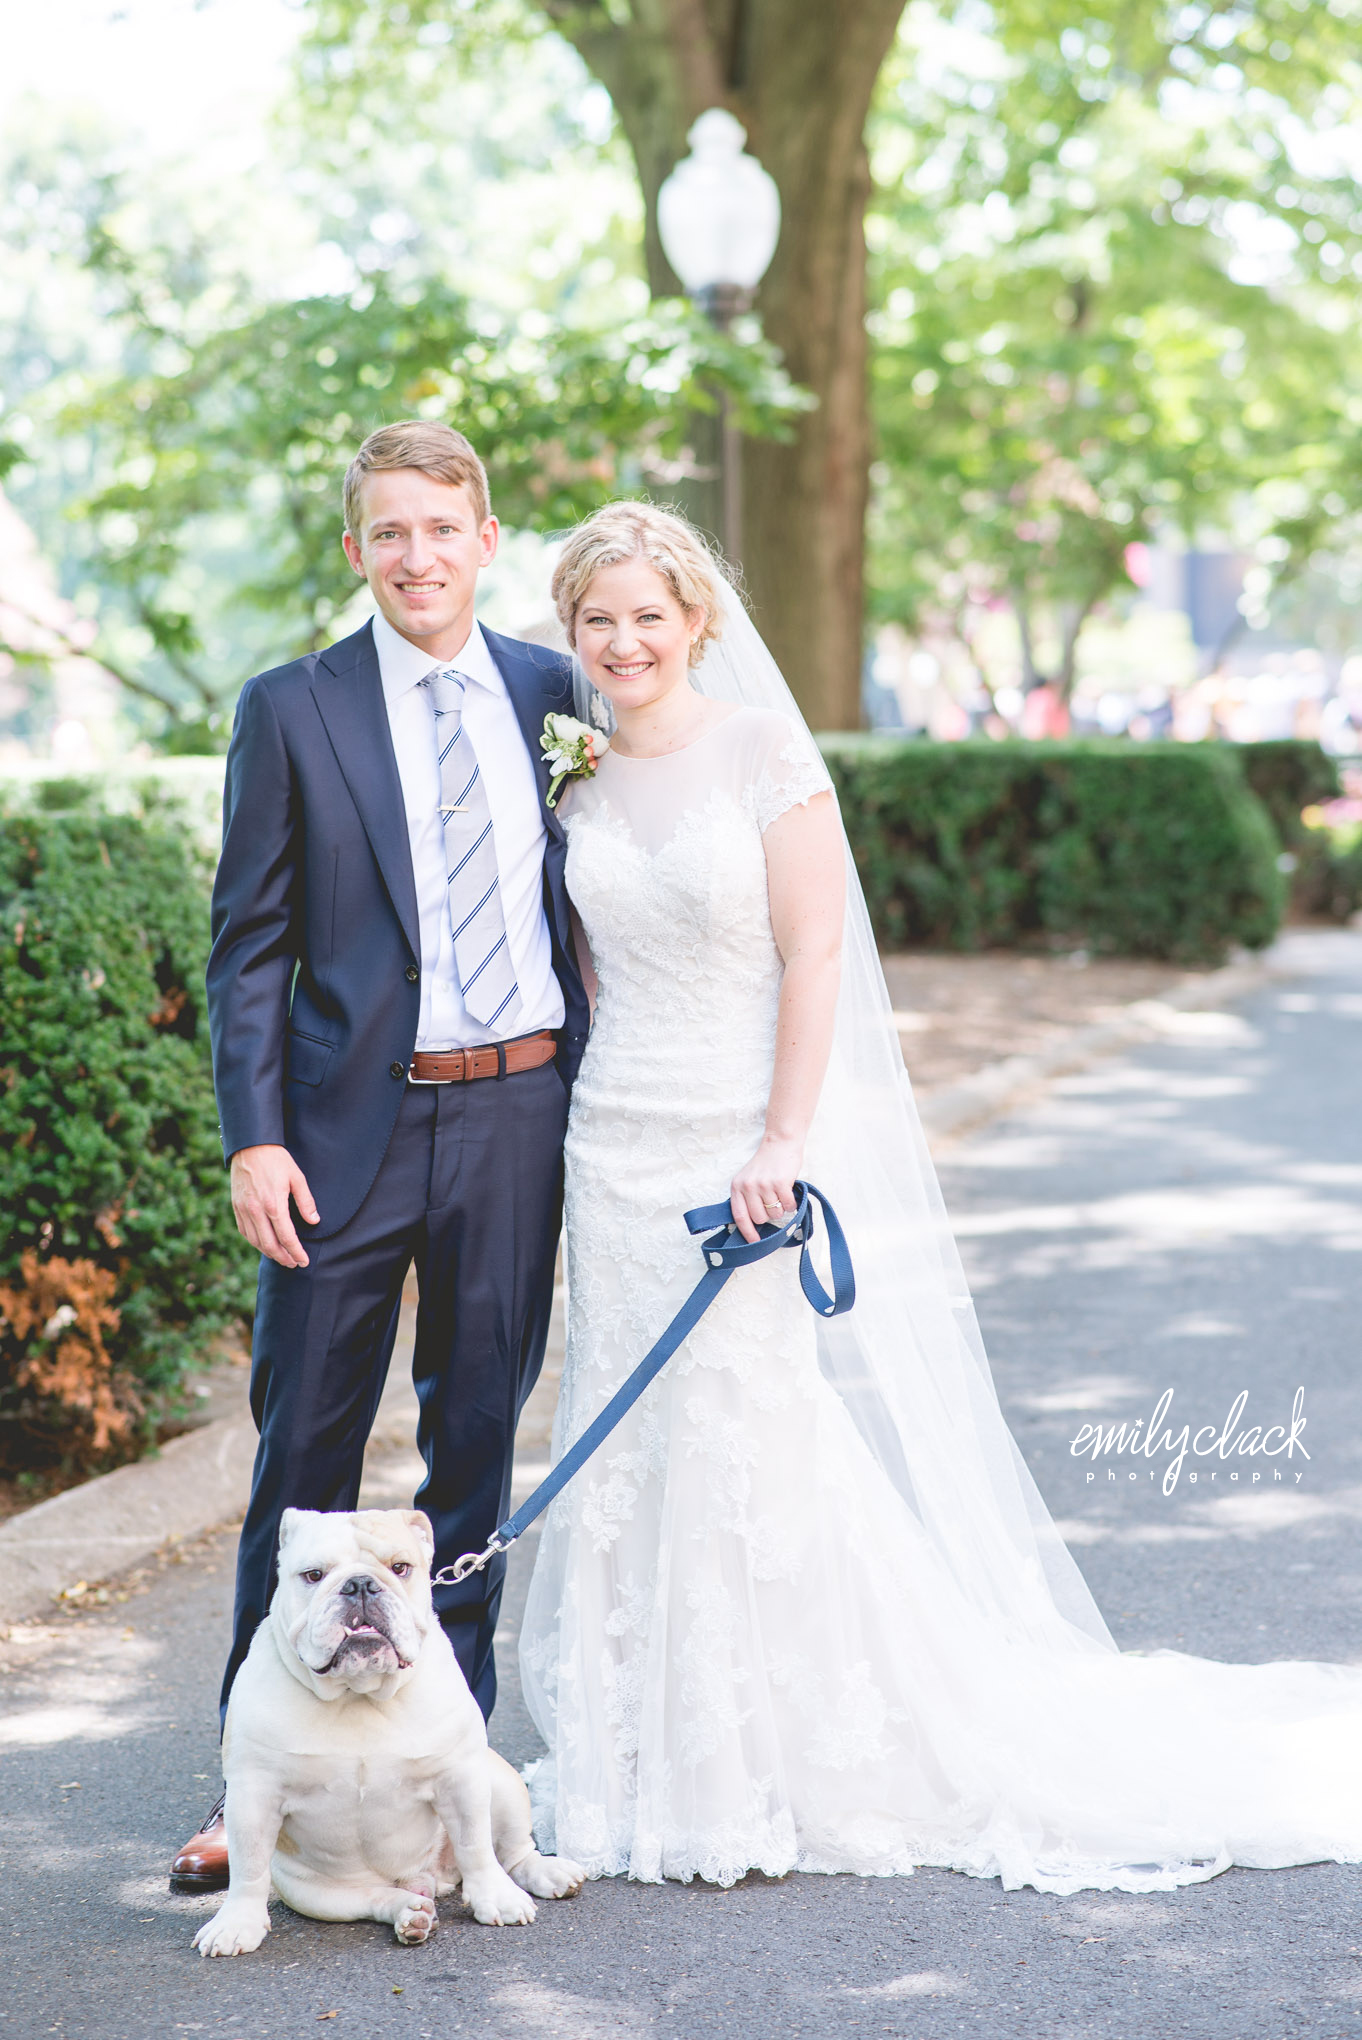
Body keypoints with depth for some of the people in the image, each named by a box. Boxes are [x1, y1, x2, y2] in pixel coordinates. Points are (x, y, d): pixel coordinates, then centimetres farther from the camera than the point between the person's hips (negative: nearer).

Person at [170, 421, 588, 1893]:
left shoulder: (555, 694, 7)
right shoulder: (292, 710, 0)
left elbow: (595, 905, 13)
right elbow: (249, 946, -1)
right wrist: (254, 1136, -9)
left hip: (520, 1111, 2)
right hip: (353, 1122, -2)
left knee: (480, 1444, 11)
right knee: (304, 1450, 2)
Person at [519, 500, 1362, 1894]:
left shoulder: (762, 749, -7)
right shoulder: (574, 776, 9)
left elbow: (814, 951, -11)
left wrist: (784, 1143, -17)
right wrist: (594, 1116, 11)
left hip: (755, 1142, -5)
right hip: (620, 1149, 5)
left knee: (776, 1448, -3)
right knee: (635, 1452, 7)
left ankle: (795, 1768, 10)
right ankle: (654, 1769, 18)